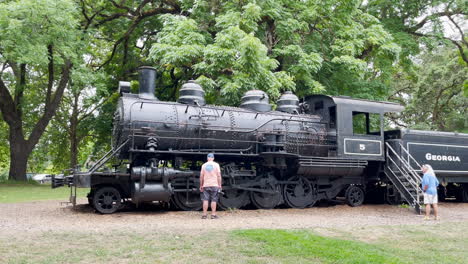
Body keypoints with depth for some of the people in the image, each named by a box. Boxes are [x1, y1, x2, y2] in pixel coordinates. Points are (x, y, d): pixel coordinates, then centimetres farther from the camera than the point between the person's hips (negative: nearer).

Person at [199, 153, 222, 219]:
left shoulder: (204, 165, 4)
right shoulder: (216, 165, -1)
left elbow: (201, 176, 4)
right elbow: (219, 176, -5)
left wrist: (201, 186, 12)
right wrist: (220, 185, 0)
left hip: (206, 185, 2)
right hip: (214, 185, -2)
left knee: (205, 200, 4)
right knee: (214, 200, 2)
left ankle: (204, 214, 5)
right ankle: (213, 214, 1)